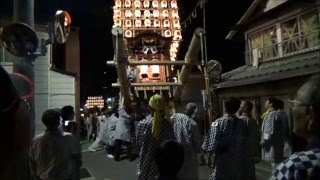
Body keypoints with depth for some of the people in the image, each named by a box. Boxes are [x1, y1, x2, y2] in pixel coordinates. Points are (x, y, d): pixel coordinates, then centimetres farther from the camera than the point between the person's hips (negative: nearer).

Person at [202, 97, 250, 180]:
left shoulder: (218, 123, -11)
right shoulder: (242, 124, 0)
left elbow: (211, 146, -16)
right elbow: (246, 147, 3)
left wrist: (204, 147, 3)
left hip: (222, 164, -3)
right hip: (239, 166, 3)